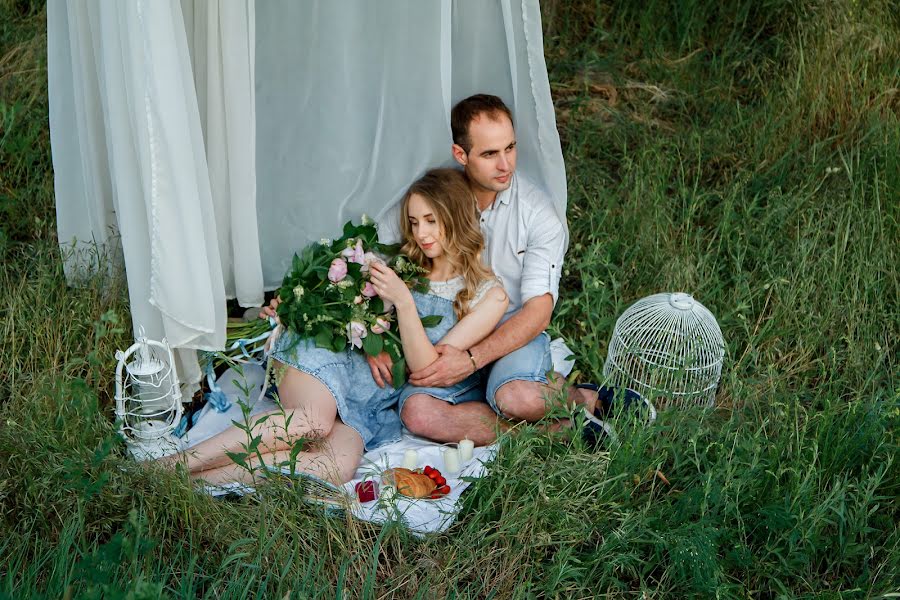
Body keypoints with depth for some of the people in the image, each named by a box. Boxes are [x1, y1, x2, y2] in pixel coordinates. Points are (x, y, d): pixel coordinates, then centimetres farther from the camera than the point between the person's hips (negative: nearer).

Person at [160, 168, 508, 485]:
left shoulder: (489, 295, 4)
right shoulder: (404, 264, 14)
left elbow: (425, 368, -2)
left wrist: (403, 302, -15)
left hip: (374, 400, -1)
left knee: (338, 467, -33)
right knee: (314, 422, -34)